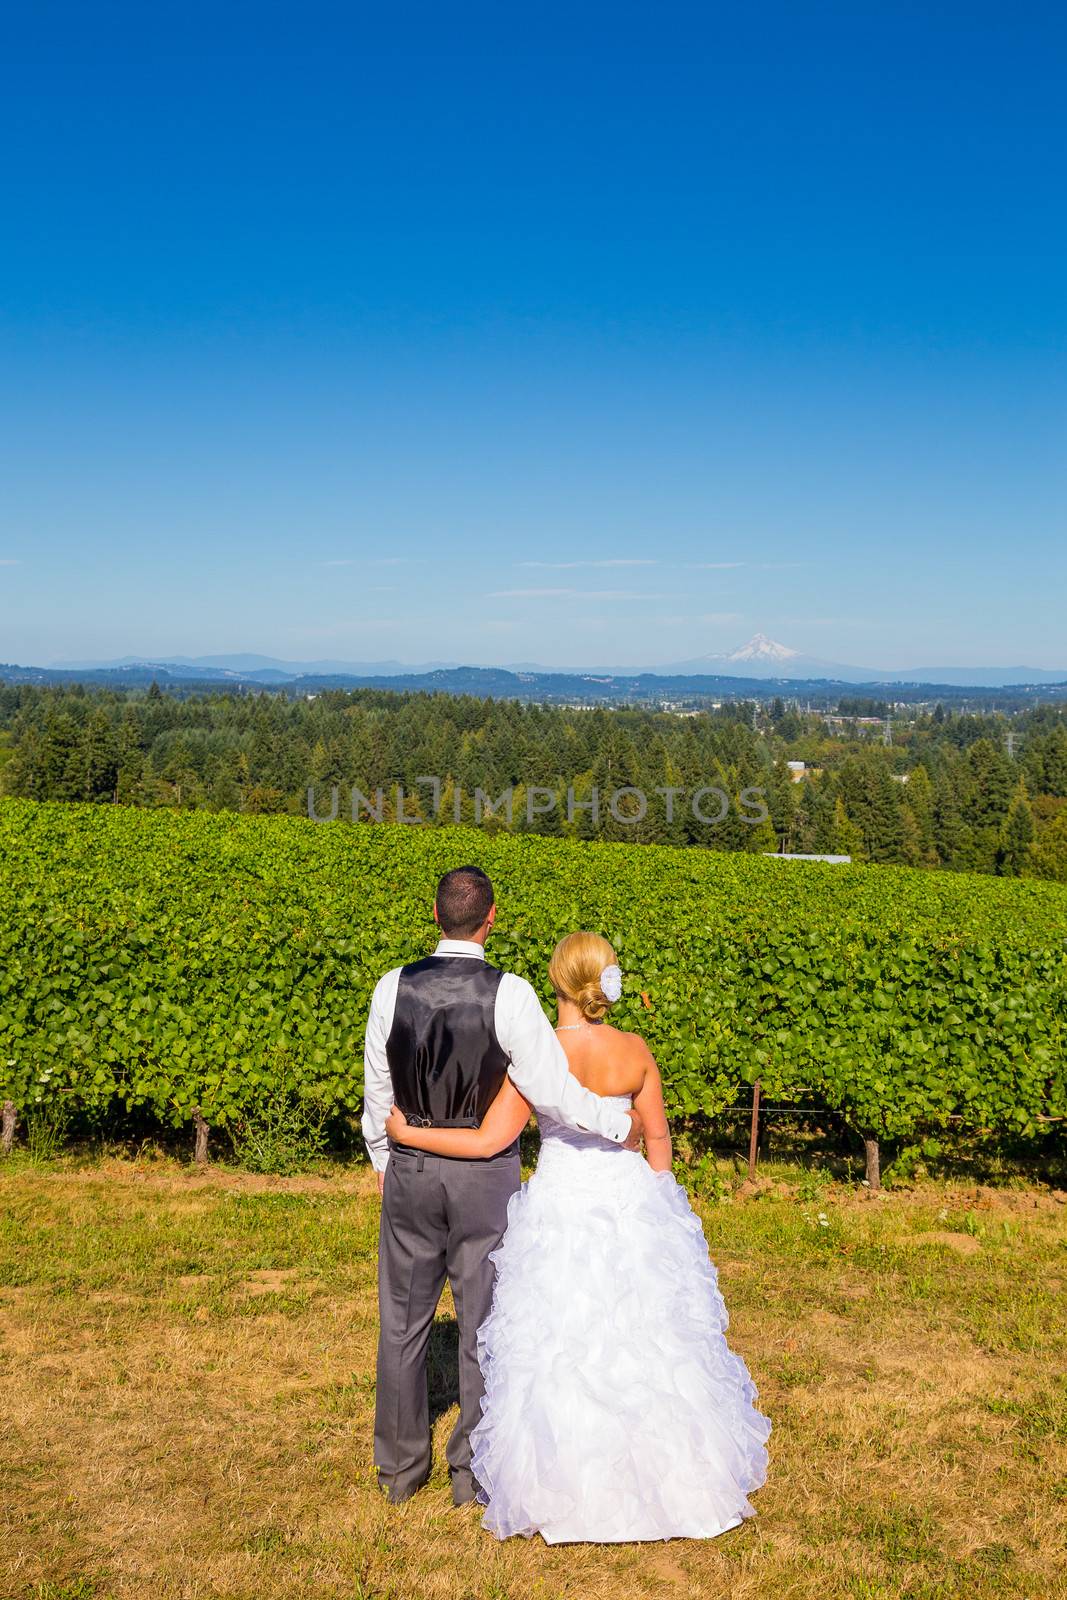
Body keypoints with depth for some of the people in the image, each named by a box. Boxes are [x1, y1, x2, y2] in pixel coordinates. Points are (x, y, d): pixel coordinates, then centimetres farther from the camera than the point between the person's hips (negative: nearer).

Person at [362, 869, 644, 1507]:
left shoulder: (394, 988, -7)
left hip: (409, 1169, 3)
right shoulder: (510, 994, -16)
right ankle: (473, 1470, 24)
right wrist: (622, 1123, 0)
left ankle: (400, 1466, 30)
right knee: (484, 1323, 12)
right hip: (487, 1176, -2)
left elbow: (377, 1089, 4)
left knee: (404, 1320, 17)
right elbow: (553, 1090, -17)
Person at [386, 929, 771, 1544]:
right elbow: (659, 1137, 3)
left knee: (561, 1352, 10)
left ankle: (567, 1490, 22)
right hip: (629, 1199, 3)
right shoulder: (635, 1050, -6)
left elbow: (490, 1140, -16)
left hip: (560, 1206, -3)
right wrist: (658, 1201, 19)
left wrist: (405, 1133, -5)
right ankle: (666, 1476, 29)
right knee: (642, 1345, 16)